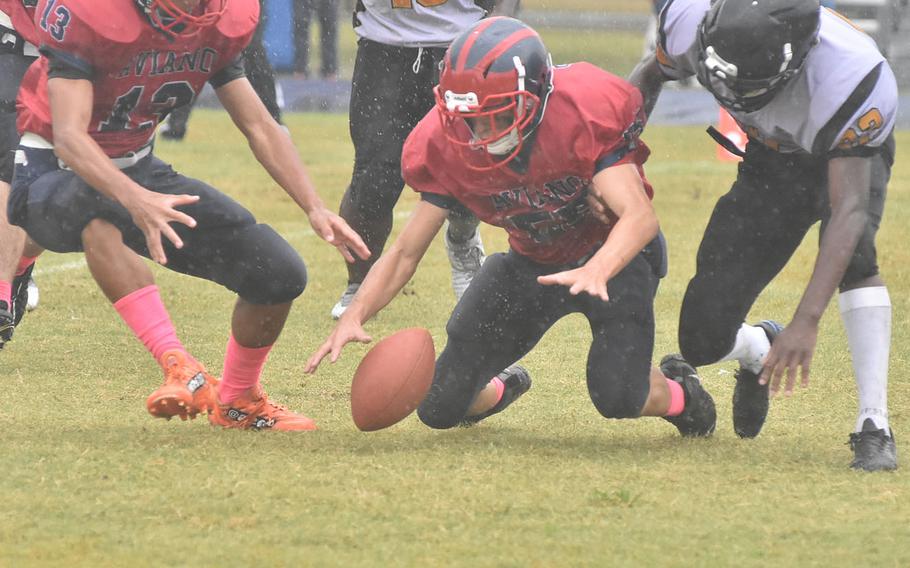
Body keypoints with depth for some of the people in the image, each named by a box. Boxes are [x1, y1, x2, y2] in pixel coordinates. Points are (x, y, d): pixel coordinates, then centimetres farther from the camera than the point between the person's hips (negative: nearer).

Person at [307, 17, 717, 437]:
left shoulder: (583, 115, -30)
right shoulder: (448, 148, -18)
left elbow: (639, 216, -37)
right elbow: (406, 252, -11)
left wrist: (597, 271, -57)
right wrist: (355, 315, -29)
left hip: (612, 253, -4)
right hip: (531, 262, 4)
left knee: (618, 397, -27)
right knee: (440, 409, -3)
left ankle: (676, 392, 13)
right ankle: (503, 387, 36)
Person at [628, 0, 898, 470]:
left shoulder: (848, 77, -42)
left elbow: (850, 208, -44)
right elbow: (650, 77, -5)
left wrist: (806, 321, -52)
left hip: (851, 157, -3)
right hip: (771, 162, 3)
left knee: (850, 251, -38)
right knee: (704, 341, -6)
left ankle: (874, 426, -28)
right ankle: (760, 351, 31)